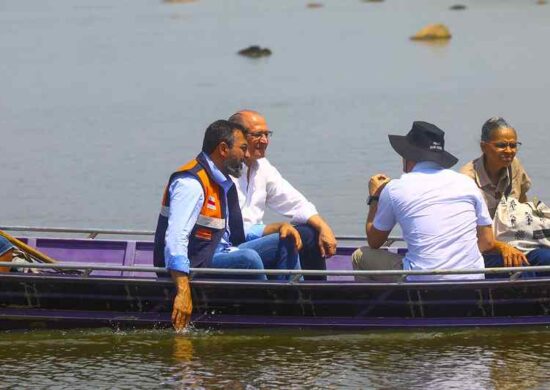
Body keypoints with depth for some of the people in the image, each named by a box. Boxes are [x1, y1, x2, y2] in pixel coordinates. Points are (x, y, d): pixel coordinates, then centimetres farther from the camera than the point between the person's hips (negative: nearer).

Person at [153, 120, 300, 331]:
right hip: (192, 265, -10)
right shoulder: (192, 182, -18)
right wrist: (184, 293, -36)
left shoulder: (225, 184, 15)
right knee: (248, 258, -34)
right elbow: (175, 239, -28)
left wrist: (277, 227, 9)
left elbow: (236, 233, 25)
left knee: (285, 242, 6)